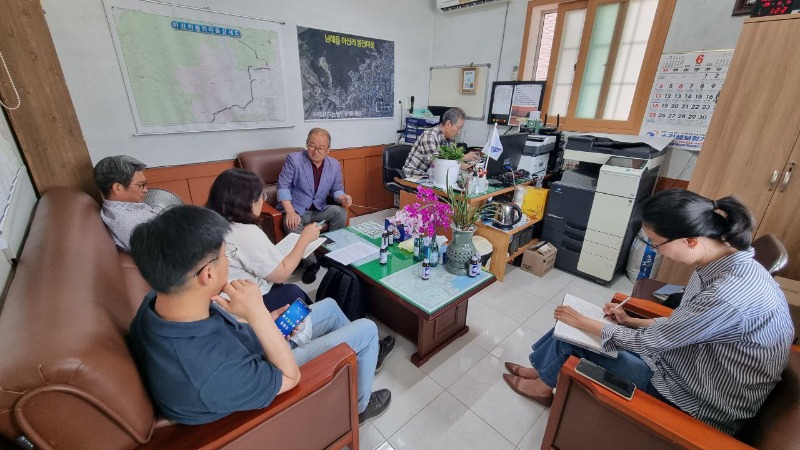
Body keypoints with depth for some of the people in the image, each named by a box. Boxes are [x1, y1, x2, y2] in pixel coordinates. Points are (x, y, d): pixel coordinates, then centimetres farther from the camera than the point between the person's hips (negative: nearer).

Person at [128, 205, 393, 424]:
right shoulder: (212, 373, -44)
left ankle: (362, 357, 44)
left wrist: (264, 322, -6)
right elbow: (290, 376, -26)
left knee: (330, 306, 17)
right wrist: (258, 313, -35)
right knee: (366, 330, -1)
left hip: (257, 348, 7)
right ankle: (358, 406, 27)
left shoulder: (158, 298, -20)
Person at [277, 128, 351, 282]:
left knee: (341, 212, -24)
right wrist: (290, 212, -27)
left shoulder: (335, 165, 3)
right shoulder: (293, 159, -9)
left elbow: (337, 189, 9)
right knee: (293, 226, -35)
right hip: (295, 210, -3)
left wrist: (342, 198, -18)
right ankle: (310, 263, -11)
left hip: (319, 209, 3)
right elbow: (283, 186, -13)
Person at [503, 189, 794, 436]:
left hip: (704, 402, -8)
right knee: (571, 329, 3)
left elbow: (650, 341, -23)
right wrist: (631, 321, 0)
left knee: (572, 338, -5)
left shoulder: (729, 294, -35)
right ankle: (545, 372, 26)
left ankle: (544, 384, 24)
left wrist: (583, 323, -12)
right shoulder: (722, 263, -6)